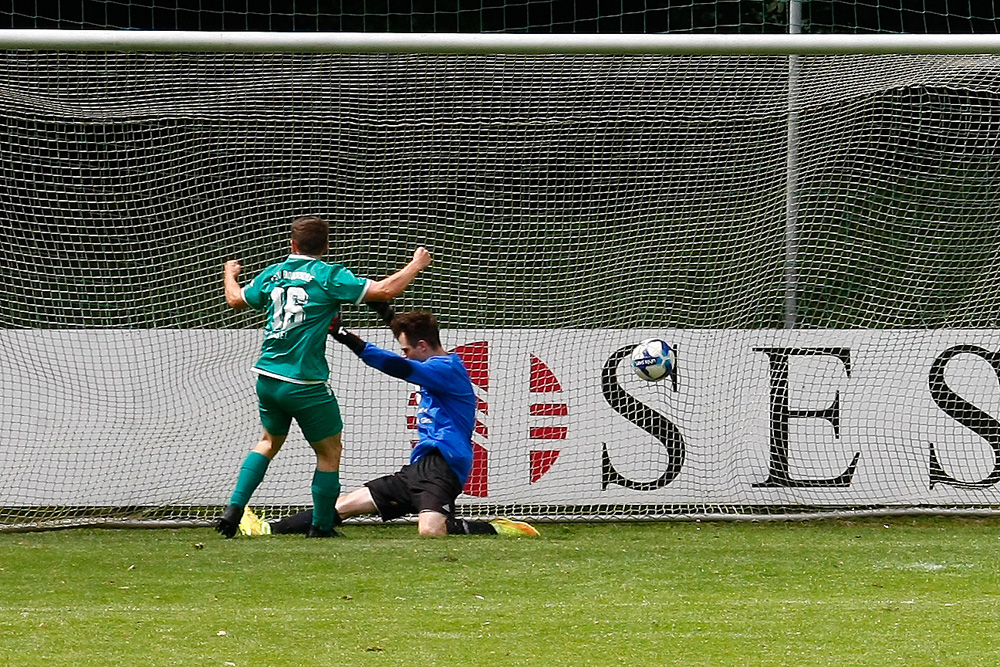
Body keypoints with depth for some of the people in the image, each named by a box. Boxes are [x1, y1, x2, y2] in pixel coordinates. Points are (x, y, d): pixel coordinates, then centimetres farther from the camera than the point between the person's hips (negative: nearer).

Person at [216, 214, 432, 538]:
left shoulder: (272, 275, 7)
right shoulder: (329, 276, -9)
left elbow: (235, 299, 24)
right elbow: (384, 290, -13)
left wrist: (230, 275, 45)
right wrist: (416, 265, 2)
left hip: (267, 377, 6)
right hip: (305, 383, -6)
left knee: (270, 441, 26)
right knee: (329, 452, 10)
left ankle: (233, 508, 14)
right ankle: (321, 527, 13)